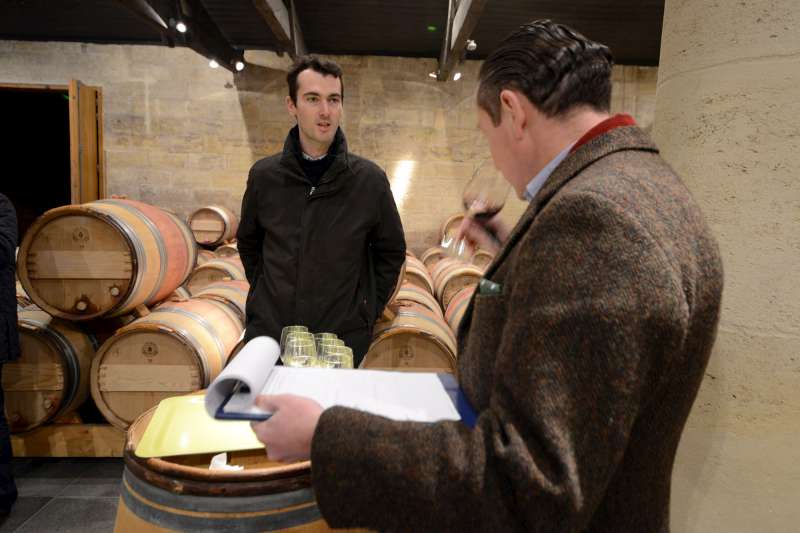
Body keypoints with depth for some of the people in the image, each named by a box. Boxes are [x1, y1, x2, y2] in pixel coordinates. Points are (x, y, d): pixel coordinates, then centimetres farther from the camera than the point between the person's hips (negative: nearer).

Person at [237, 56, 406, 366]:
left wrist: (367, 310, 0)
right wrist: (263, 292, 8)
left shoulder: (369, 180, -6)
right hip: (268, 333, 2)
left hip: (344, 338, -1)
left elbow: (391, 251, 4)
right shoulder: (264, 175, -1)